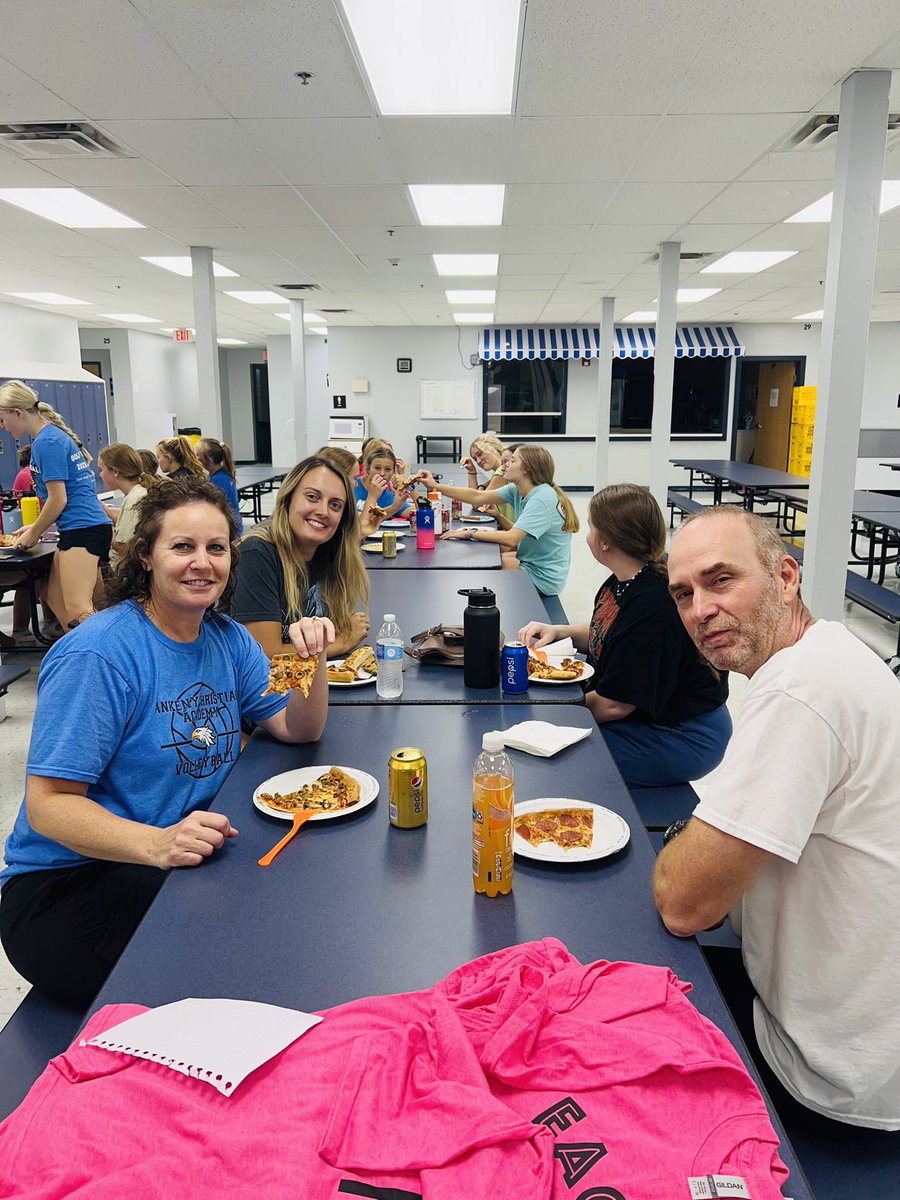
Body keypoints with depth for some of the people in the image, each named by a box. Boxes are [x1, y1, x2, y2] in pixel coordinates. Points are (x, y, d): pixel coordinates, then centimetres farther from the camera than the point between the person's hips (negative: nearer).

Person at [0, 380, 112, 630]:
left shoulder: (46, 442, -12)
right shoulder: (53, 435, 18)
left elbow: (58, 500, -13)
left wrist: (33, 535, 0)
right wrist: (35, 527, 20)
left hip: (83, 529, -10)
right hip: (80, 528, 10)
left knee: (77, 609, -15)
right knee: (55, 597, 15)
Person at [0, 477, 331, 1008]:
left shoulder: (226, 636, 5)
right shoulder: (98, 654, -18)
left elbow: (300, 729, 3)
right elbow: (47, 805, -20)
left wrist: (312, 661, -17)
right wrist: (158, 844, -37)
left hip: (190, 858, 7)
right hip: (67, 883, -7)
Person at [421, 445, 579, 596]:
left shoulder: (542, 498, -26)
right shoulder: (517, 490, 1)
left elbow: (511, 539, -31)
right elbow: (477, 497, 2)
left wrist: (470, 533, -22)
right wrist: (436, 486, -4)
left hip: (543, 578, -8)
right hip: (531, 562, 8)